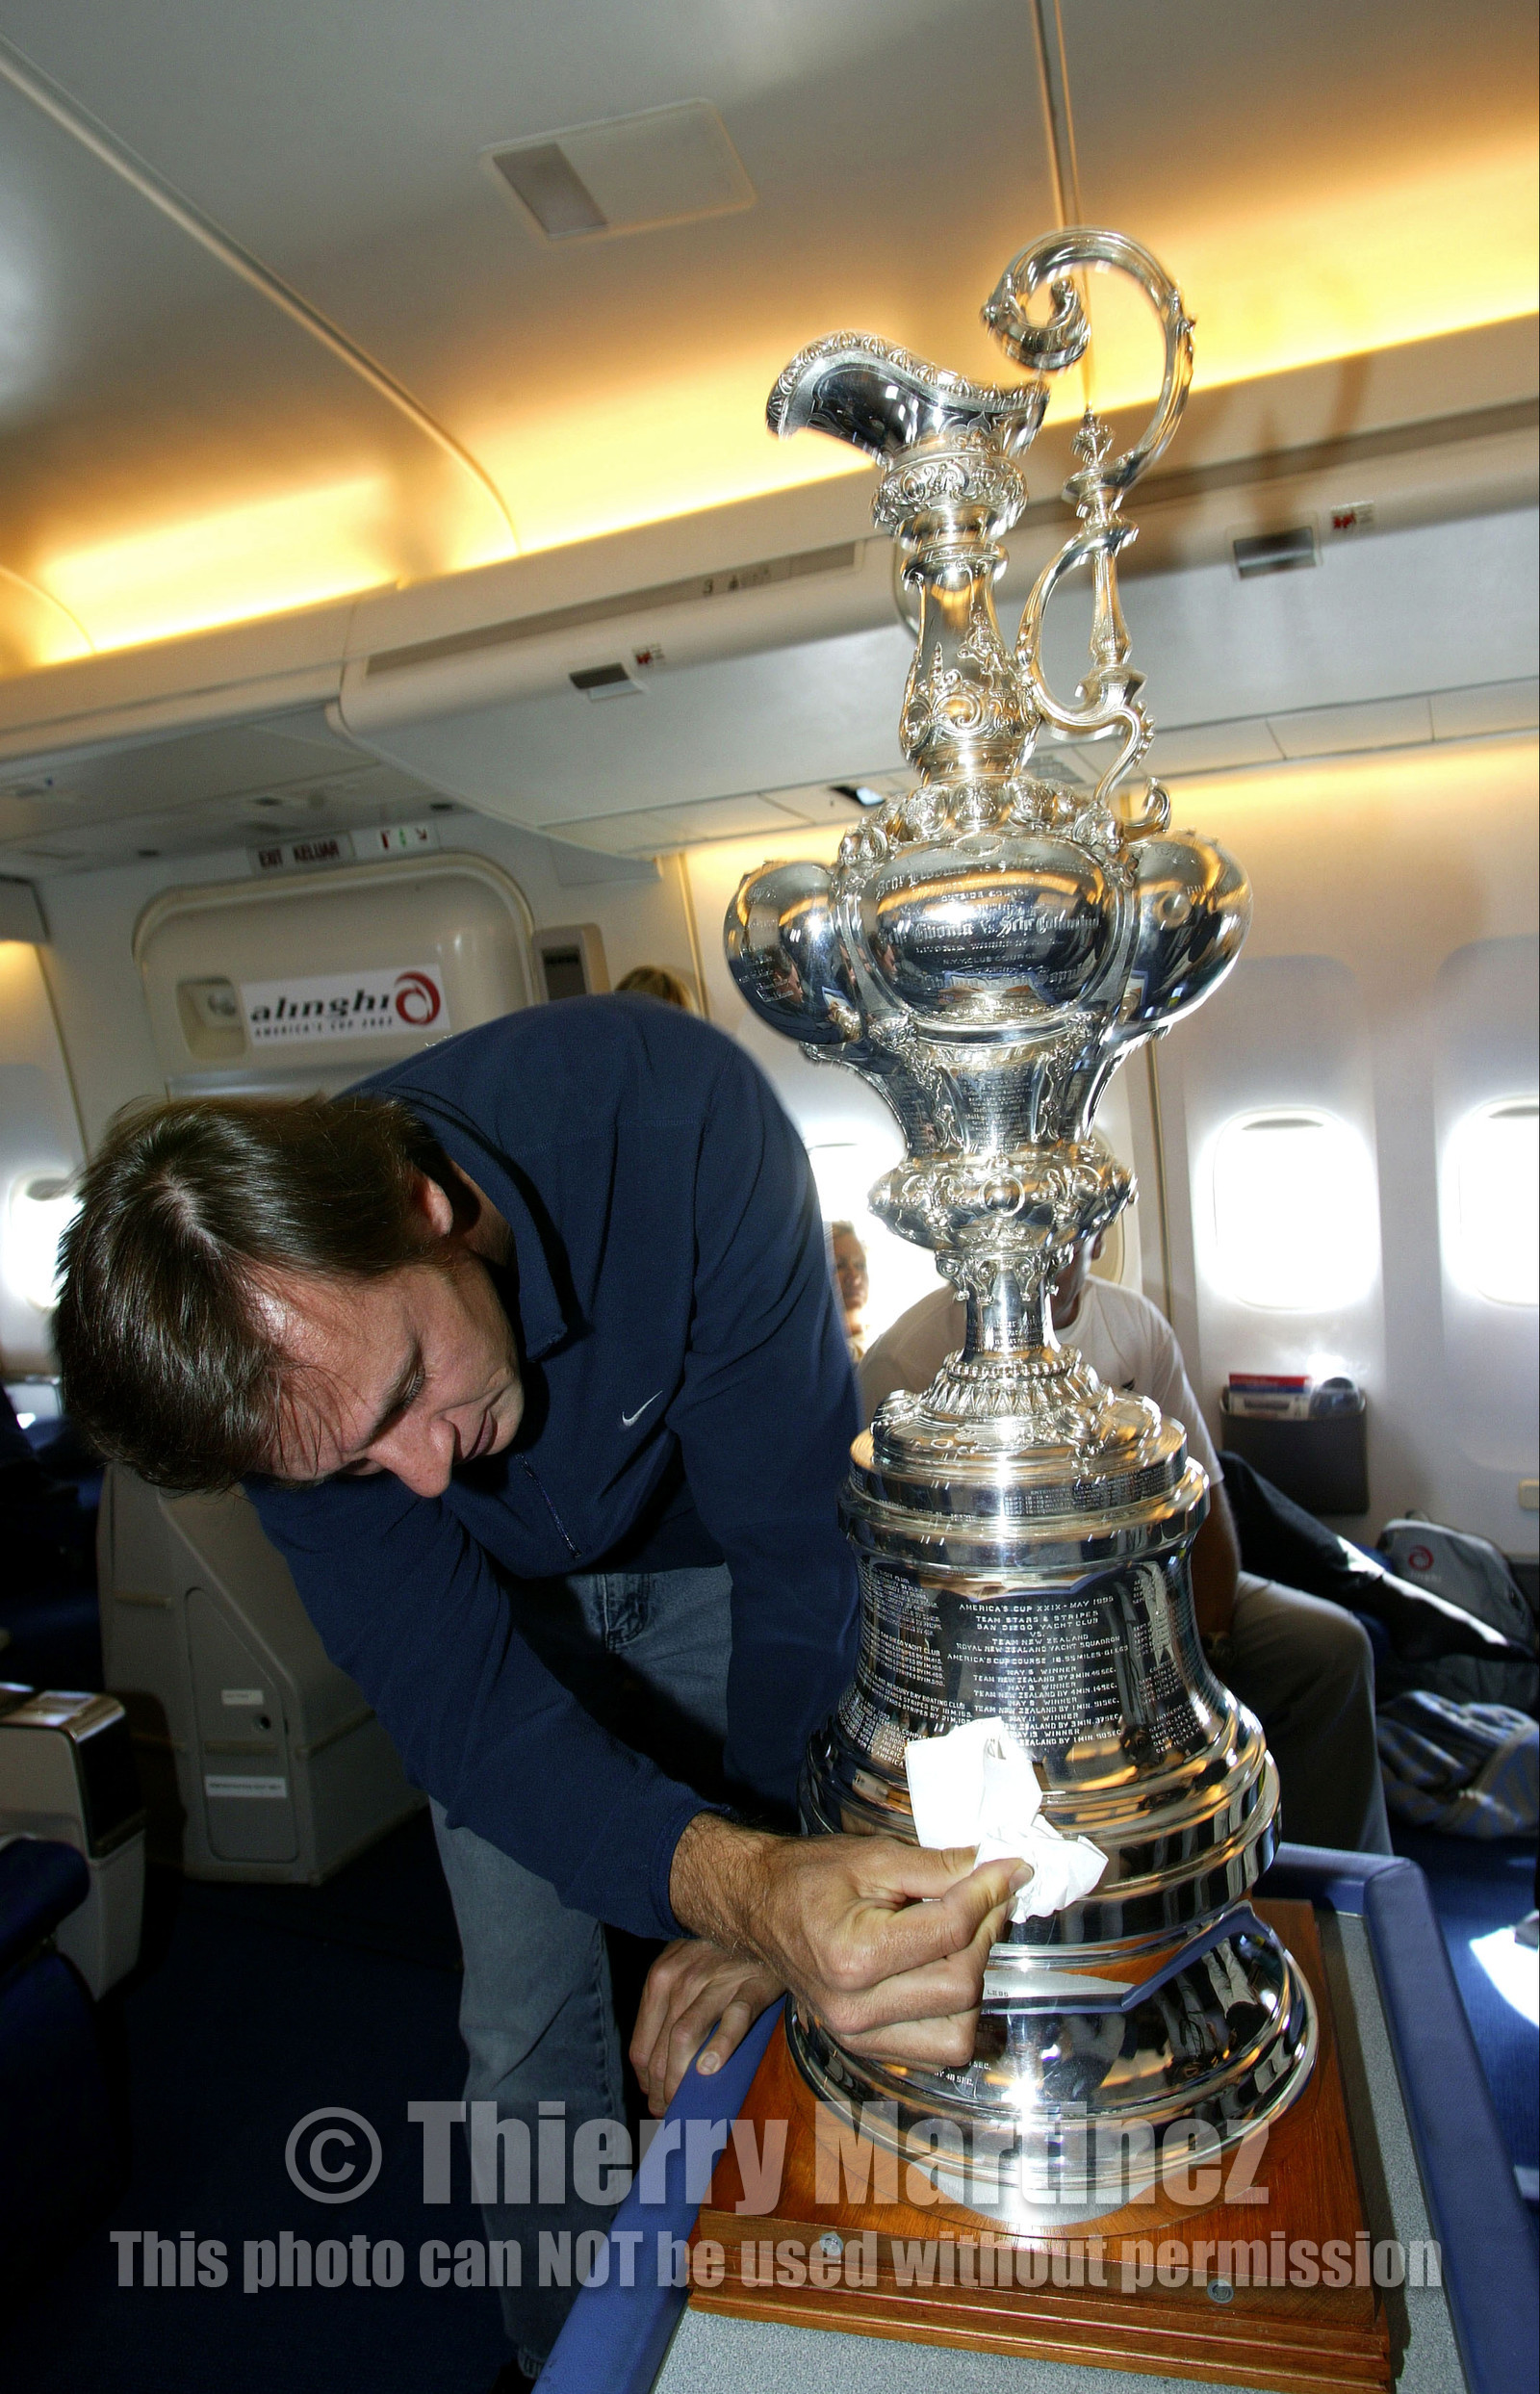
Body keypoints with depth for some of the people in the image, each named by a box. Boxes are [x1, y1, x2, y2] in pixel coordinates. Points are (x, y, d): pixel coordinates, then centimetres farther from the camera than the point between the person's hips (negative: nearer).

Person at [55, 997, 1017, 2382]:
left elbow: (801, 1540, -32)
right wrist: (742, 1887, -50)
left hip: (706, 1567, -1)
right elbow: (467, 1705, -32)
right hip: (496, 1605, 2)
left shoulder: (674, 1113, -39)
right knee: (527, 2028, 5)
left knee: (737, 2026, 4)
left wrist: (768, 1910, -26)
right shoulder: (288, 1374, -30)